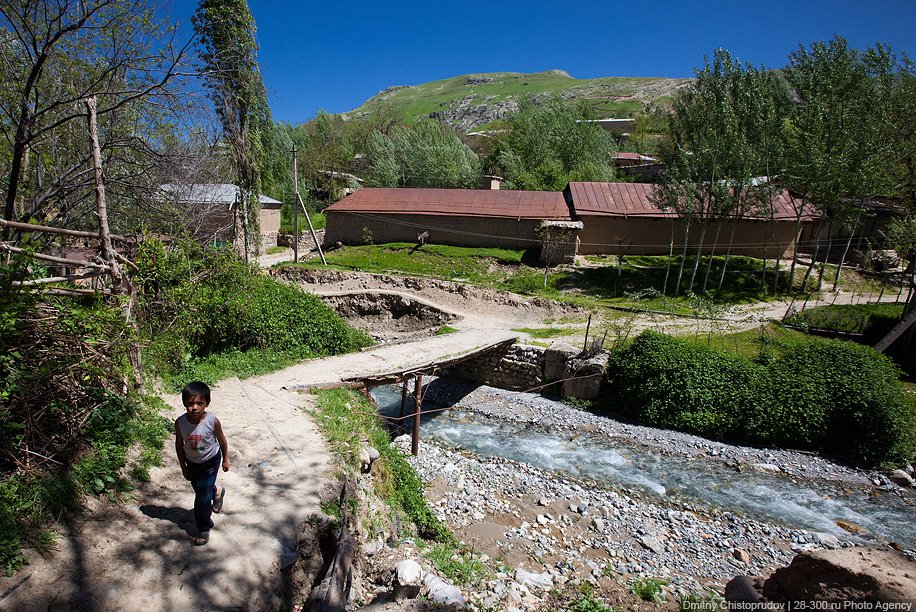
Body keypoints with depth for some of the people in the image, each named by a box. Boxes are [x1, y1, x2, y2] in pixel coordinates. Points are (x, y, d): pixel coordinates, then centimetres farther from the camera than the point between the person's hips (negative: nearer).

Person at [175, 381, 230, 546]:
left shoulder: (213, 422, -30)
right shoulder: (180, 422, -24)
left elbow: (222, 440, -12)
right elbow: (179, 445, -7)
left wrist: (225, 460, 0)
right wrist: (183, 467, -1)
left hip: (210, 461, -4)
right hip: (192, 462, 4)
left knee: (202, 496, 0)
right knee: (199, 489, 25)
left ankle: (204, 529, 22)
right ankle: (216, 493, 60)